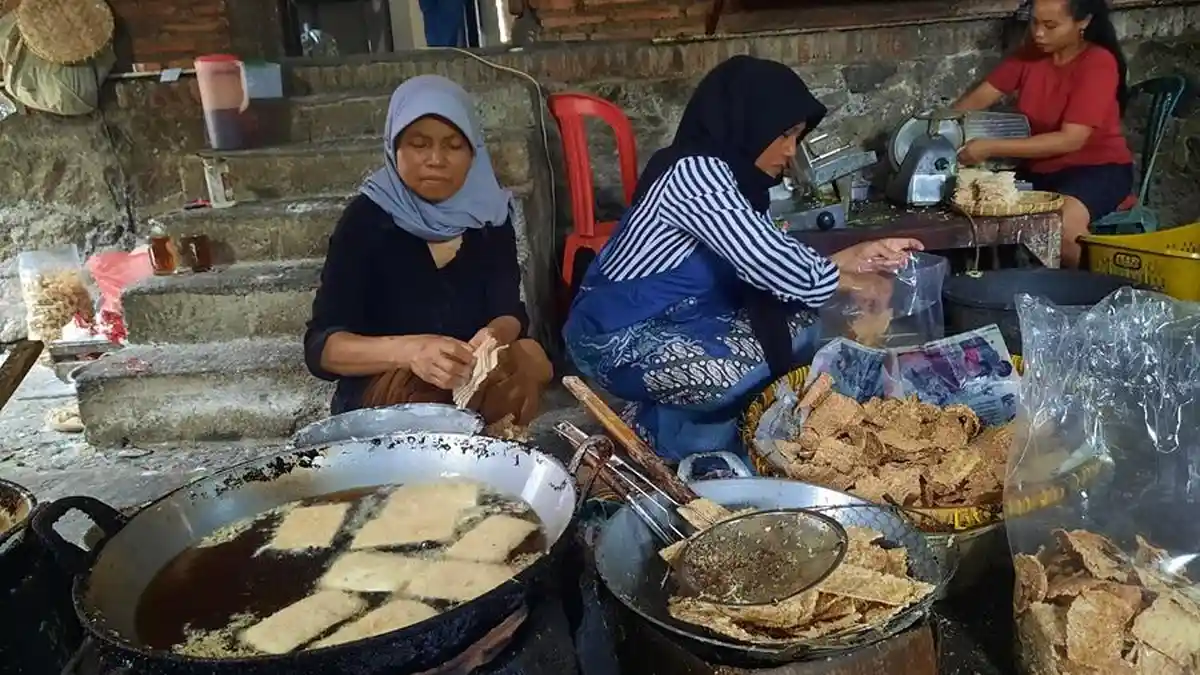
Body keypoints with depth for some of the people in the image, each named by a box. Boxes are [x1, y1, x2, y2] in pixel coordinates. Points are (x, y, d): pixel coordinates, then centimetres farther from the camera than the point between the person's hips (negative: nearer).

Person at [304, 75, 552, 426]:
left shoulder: (489, 213, 1)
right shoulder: (367, 217, -9)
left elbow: (510, 312, -9)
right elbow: (320, 346, -16)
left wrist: (493, 337, -35)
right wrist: (408, 350, -37)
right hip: (378, 401, -3)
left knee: (530, 358, -26)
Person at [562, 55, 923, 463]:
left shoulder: (724, 172, 7)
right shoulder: (696, 171, -22)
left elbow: (765, 255, 7)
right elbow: (771, 267, -26)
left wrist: (850, 258, -1)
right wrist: (850, 279, -10)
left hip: (679, 319, 10)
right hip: (619, 338, -10)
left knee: (802, 325, 2)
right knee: (765, 360, -28)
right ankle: (663, 427, -1)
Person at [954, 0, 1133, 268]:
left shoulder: (1098, 63, -17)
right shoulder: (1032, 52, 1)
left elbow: (1070, 140, -25)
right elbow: (980, 97, 0)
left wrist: (991, 148, -31)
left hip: (1096, 167, -6)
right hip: (1040, 168, 6)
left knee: (1062, 224, -37)